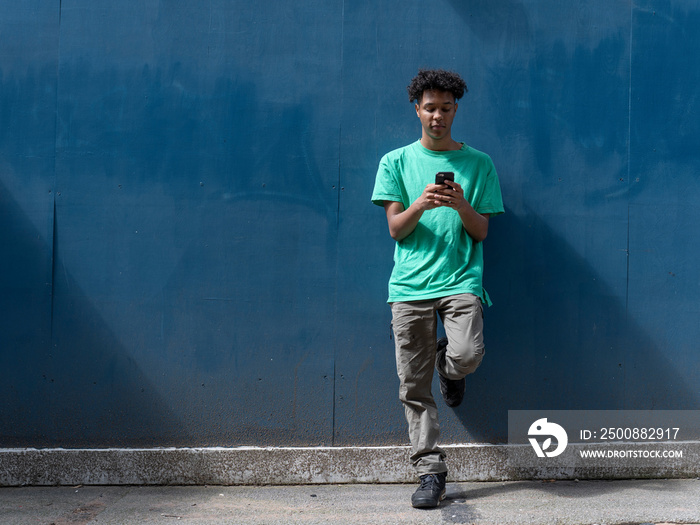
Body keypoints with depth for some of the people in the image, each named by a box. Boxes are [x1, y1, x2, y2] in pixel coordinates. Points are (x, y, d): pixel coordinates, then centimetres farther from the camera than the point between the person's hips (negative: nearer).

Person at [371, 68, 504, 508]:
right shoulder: (396, 162, 11)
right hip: (410, 284, 0)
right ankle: (431, 473, 9)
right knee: (415, 387, -2)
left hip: (461, 279, 0)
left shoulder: (478, 164, 11)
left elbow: (481, 232, 7)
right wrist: (420, 204, -15)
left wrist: (462, 206, -13)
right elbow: (396, 228, 5)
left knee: (468, 355, -23)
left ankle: (449, 366, 15)